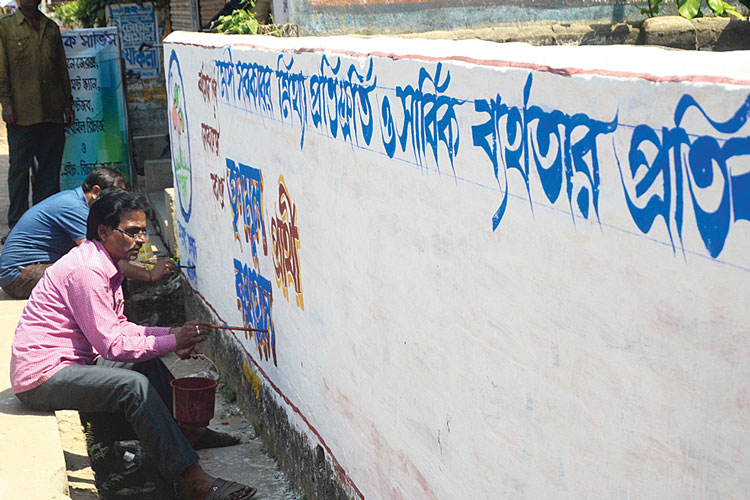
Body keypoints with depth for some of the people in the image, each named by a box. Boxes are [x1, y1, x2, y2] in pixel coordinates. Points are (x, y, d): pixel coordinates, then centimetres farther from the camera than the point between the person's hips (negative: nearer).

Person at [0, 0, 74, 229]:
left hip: (53, 112, 4)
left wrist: (67, 103, 13)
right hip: (22, 113, -4)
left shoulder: (51, 27, 17)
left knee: (51, 167, 5)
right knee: (19, 168, 0)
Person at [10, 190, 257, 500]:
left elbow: (118, 326, 15)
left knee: (147, 362, 14)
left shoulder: (106, 265, 11)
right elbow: (112, 344, -21)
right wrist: (172, 341, -19)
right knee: (133, 385, -27)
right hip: (40, 376, -11)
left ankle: (187, 431, 19)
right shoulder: (86, 270, -21)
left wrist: (170, 333, 1)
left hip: (67, 361, 11)